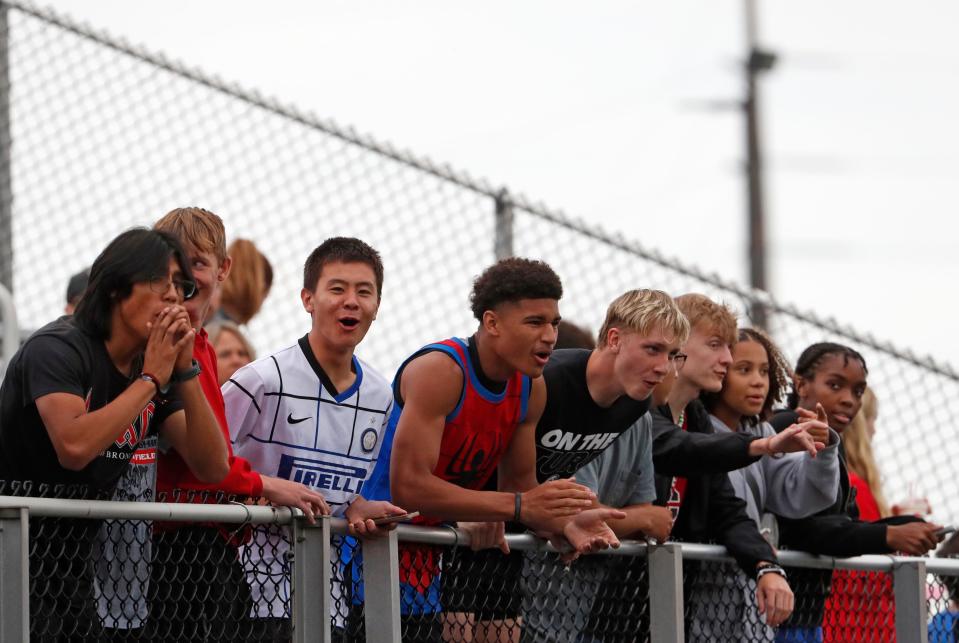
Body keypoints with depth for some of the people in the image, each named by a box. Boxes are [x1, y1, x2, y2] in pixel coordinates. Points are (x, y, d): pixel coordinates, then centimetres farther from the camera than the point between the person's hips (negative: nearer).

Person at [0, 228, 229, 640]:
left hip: (71, 566, 8)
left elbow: (212, 469, 0)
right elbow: (74, 446, -32)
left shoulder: (159, 369, 7)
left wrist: (185, 372, -9)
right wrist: (150, 380, -21)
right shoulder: (58, 347, -14)